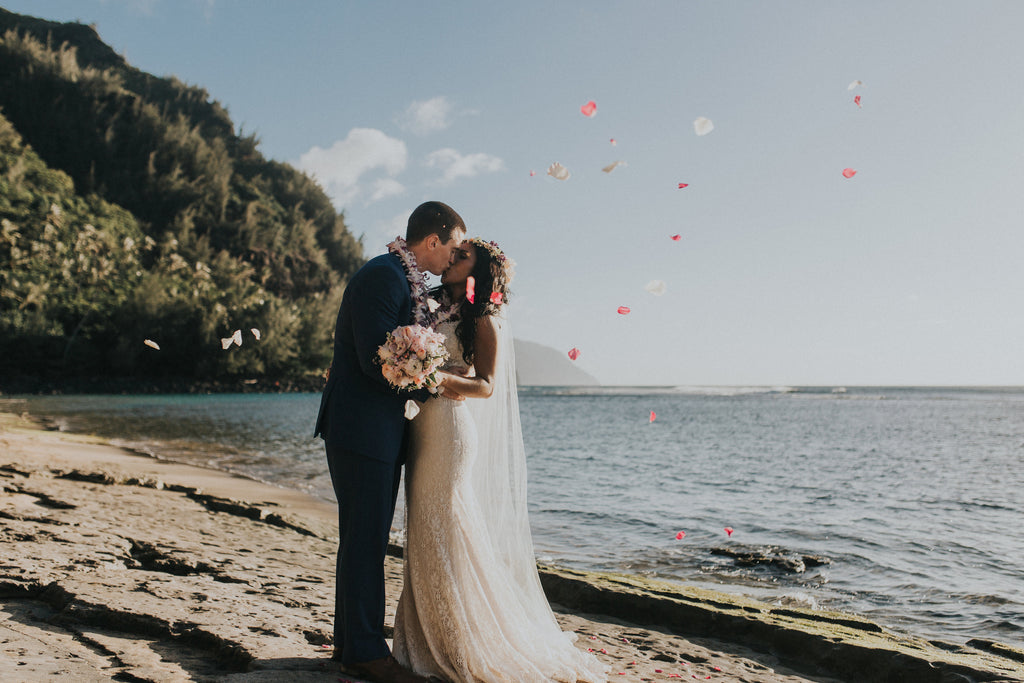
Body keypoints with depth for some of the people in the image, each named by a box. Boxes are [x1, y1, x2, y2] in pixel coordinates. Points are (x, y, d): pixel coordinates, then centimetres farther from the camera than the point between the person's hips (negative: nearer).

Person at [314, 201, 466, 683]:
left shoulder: (406, 282, 17)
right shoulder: (383, 276, -15)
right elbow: (377, 360, -22)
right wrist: (435, 383, -11)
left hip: (380, 430, 10)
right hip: (362, 428, -10)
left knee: (365, 540, 15)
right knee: (365, 540, -3)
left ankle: (351, 643, 26)